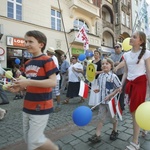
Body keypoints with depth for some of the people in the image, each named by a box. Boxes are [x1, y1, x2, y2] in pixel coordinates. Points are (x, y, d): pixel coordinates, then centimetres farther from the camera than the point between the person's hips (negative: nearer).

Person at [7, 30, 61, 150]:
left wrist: (29, 82, -25)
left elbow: (53, 82, -21)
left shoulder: (47, 60, -13)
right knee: (28, 139, 19)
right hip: (27, 107, 8)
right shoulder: (28, 63, 10)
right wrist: (20, 88, 0)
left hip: (41, 107, -8)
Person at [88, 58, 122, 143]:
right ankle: (97, 135, 18)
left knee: (113, 118, 17)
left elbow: (119, 88, -13)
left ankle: (115, 131, 43)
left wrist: (110, 95, -19)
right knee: (101, 118, 10)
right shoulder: (100, 76, 2)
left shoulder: (113, 76, -16)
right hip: (102, 101, 5)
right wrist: (98, 90, -3)